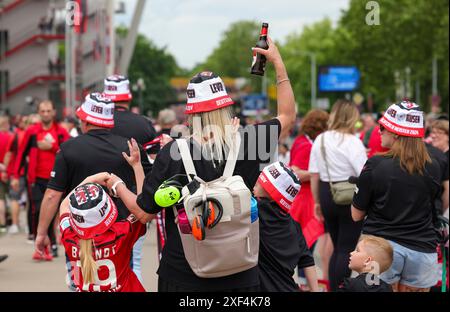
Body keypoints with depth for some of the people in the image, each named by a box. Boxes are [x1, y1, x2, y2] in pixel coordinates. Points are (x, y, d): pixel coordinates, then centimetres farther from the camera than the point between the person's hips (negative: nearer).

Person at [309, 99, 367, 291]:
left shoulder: (320, 140, 6)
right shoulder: (352, 142, -12)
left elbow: (314, 175, 7)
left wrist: (317, 202, 16)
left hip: (326, 196, 6)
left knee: (337, 247, 18)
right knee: (347, 249, 0)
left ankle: (333, 288, 21)